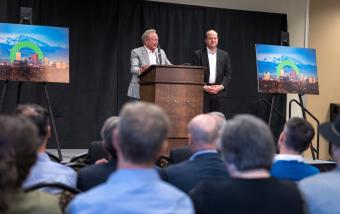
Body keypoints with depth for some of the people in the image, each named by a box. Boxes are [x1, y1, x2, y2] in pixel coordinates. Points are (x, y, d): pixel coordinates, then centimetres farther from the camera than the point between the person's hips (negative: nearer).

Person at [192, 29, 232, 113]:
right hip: (203, 91, -2)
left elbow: (228, 74, 9)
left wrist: (221, 86, -6)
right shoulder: (198, 54, 4)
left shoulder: (224, 55, 11)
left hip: (219, 92, 2)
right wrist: (204, 87, -11)